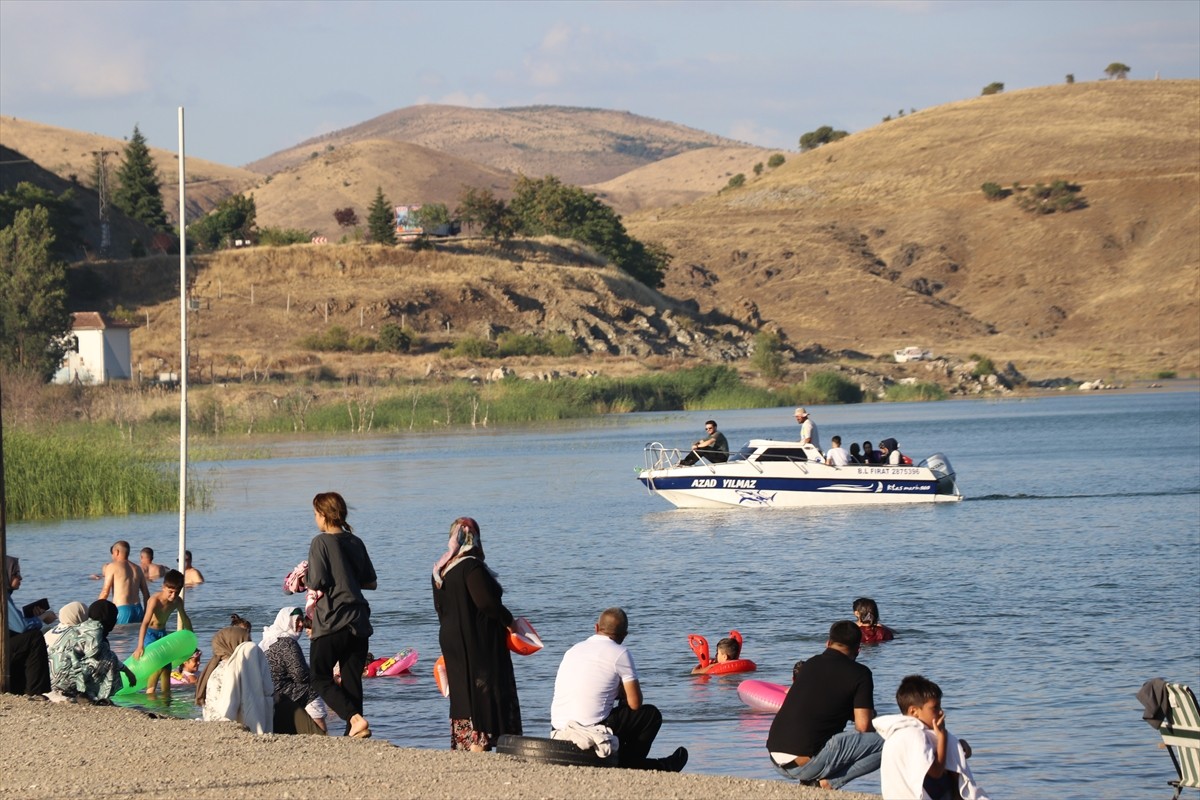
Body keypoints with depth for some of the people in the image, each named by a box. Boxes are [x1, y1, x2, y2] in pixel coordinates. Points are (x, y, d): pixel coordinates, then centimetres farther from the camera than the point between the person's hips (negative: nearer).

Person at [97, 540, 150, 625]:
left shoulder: (112, 566, 0)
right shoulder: (137, 569, 17)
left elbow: (105, 592, -6)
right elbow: (146, 593, 16)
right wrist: (145, 614, 23)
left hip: (122, 609, -6)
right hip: (138, 609, 6)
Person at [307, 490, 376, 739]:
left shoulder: (321, 542, -8)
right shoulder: (356, 542, 10)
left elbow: (317, 582, -14)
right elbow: (371, 583, 15)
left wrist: (306, 578, 7)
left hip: (331, 622, -6)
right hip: (359, 622, 6)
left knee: (320, 676, 4)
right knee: (352, 680, 9)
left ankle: (355, 719, -16)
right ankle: (352, 735, 5)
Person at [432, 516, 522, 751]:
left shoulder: (440, 570, 10)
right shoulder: (472, 566, -17)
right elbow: (487, 601, -22)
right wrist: (508, 620, -7)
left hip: (451, 641, 8)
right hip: (478, 642, -8)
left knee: (461, 695, 13)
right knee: (483, 693, -6)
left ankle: (460, 747, 13)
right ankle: (478, 745, -12)